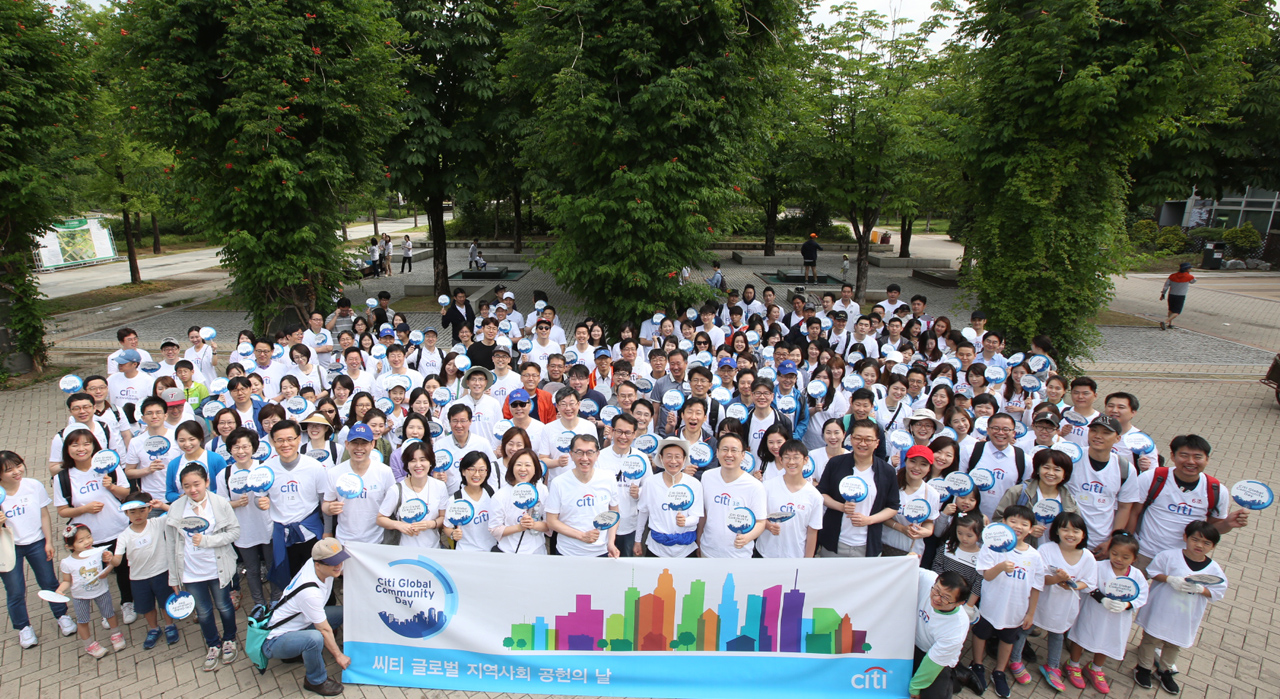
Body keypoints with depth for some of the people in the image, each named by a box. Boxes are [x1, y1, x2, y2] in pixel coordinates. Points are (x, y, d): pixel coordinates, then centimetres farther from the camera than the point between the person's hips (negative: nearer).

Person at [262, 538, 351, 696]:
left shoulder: (314, 563, -15)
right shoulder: (310, 592, -35)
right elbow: (324, 630, -21)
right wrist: (338, 656, -9)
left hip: (300, 622, 9)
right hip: (276, 640, -9)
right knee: (315, 638, -36)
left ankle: (302, 649, 9)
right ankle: (316, 681, -8)